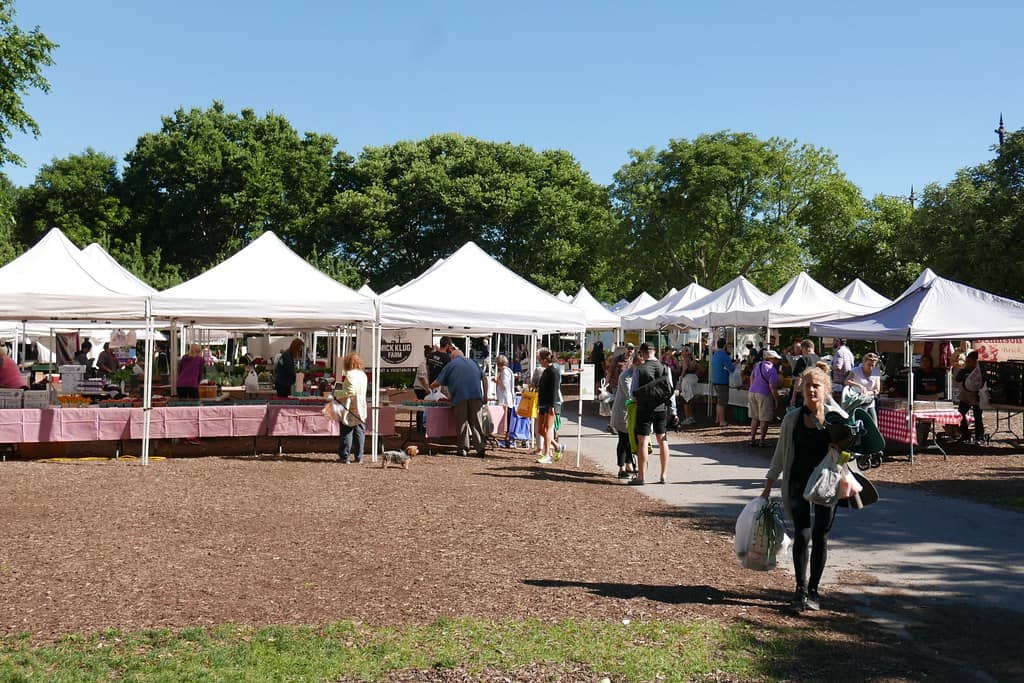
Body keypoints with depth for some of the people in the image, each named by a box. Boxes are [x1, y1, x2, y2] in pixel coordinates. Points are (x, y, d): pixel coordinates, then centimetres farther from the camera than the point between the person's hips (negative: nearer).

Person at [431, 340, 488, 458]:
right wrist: (485, 395, 20)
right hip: (476, 395, 3)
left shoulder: (450, 365, 17)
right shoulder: (472, 362, 27)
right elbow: (484, 378, 18)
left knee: (462, 423, 4)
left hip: (460, 396, -2)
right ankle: (480, 447, -3)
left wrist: (431, 386, 31)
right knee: (476, 422, 4)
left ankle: (463, 449, 3)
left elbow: (438, 382, 11)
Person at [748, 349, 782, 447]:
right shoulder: (772, 369, -13)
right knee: (764, 419, 1)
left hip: (752, 392, 7)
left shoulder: (758, 365, 10)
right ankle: (762, 441, 2)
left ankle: (752, 439, 14)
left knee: (754, 418, 14)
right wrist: (776, 399, -10)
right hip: (764, 395, -7)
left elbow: (752, 377, 22)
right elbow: (772, 386, -17)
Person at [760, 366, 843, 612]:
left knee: (821, 536, 4)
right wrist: (768, 487, 8)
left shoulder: (836, 416, -3)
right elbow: (780, 455, 8)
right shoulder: (792, 418, 0)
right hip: (798, 483, 0)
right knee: (802, 535, -9)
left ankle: (813, 590, 17)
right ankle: (801, 589, 4)